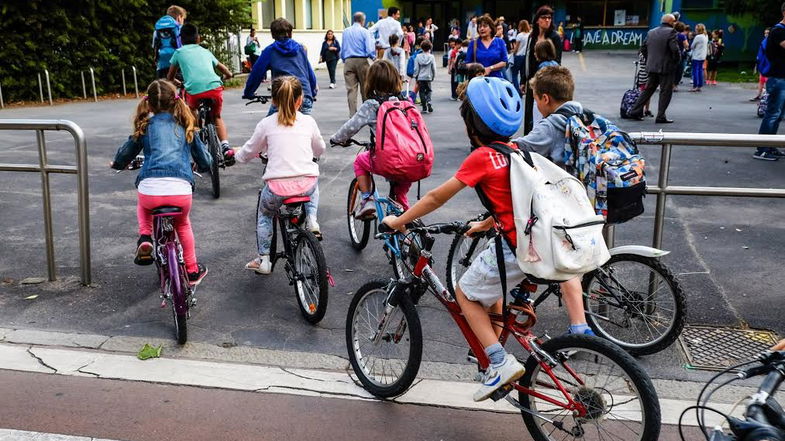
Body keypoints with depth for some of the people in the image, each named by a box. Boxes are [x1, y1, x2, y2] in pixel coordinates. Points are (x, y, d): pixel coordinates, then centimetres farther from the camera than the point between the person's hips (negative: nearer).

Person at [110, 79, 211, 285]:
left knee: (143, 205, 38)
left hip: (150, 190, 0)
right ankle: (192, 270, 35)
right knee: (183, 224, 31)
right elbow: (205, 161, 21)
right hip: (181, 191, 0)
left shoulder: (145, 126, 15)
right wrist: (201, 166, 44)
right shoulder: (185, 126, 16)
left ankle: (145, 238, 16)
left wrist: (117, 164, 46)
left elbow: (124, 155, 23)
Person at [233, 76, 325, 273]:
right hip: (305, 185, 1)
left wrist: (236, 154, 37)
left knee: (264, 214, 29)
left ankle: (263, 258, 25)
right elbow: (319, 150, 25)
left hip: (277, 188, -1)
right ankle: (311, 220, 19)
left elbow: (247, 153, 14)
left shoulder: (266, 124, 4)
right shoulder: (308, 122, 8)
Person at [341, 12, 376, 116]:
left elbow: (342, 50, 11)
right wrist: (374, 57, 12)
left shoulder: (345, 31, 7)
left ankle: (352, 114, -3)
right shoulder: (365, 32, -4)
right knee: (365, 88, 9)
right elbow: (370, 50, -8)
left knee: (351, 89, 1)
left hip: (348, 61, 2)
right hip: (362, 61, -2)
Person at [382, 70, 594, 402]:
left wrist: (399, 221, 9)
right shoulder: (516, 150, 13)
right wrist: (486, 225, 37)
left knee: (466, 293, 12)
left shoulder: (481, 157, -9)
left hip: (517, 244, -7)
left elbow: (435, 198, -3)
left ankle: (500, 363, 5)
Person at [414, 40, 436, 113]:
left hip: (420, 77, 0)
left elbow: (416, 68, -3)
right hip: (428, 77, 0)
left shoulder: (418, 56, -5)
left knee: (422, 92, 8)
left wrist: (415, 77, 8)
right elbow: (434, 68, -1)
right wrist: (433, 76, 13)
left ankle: (424, 108, 5)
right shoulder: (431, 57, -5)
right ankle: (428, 101, -14)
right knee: (428, 91, 14)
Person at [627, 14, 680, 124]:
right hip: (666, 67, -6)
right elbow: (675, 49, -19)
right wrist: (676, 61, -5)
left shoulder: (651, 32, 10)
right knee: (665, 92, 2)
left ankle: (635, 111, 14)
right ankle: (660, 117, 1)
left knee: (648, 89, 15)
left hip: (652, 67, 6)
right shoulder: (671, 32, -10)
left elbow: (643, 48, 12)